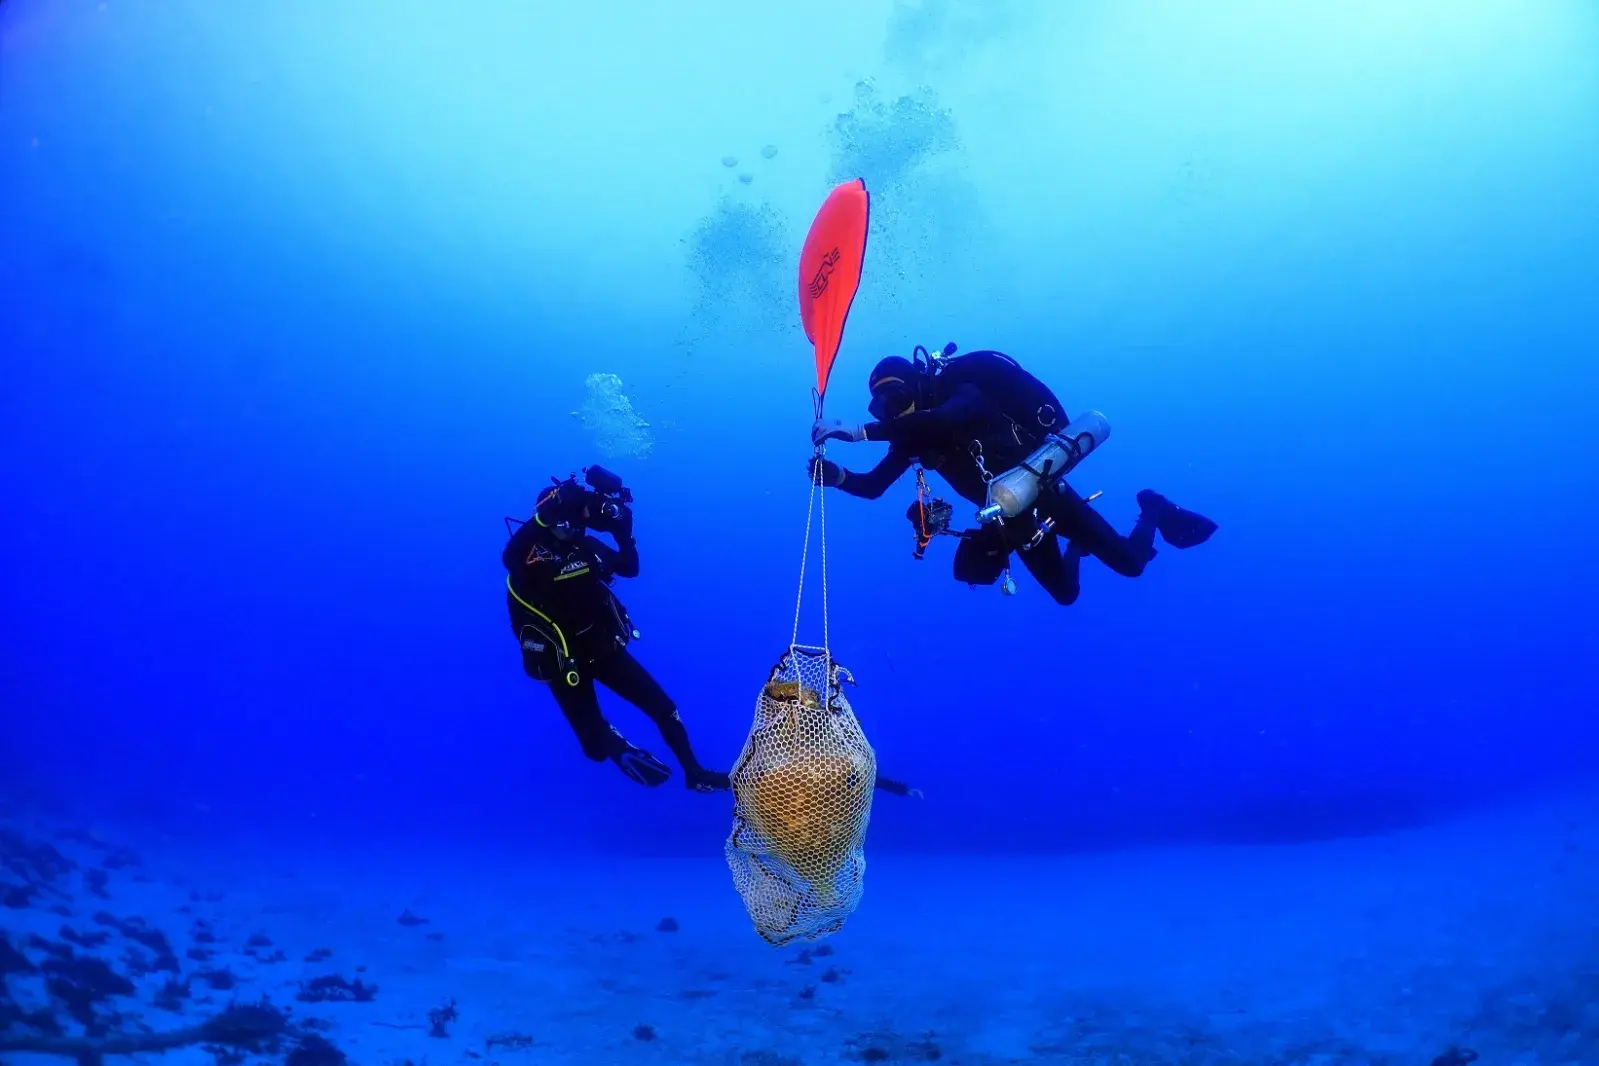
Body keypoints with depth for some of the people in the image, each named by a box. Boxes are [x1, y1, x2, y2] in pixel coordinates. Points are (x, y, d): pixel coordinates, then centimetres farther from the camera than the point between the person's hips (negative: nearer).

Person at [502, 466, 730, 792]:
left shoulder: (586, 544, 1)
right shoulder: (530, 553, -17)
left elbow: (630, 568, 9)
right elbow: (509, 556, -42)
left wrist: (623, 531, -8)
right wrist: (548, 513, -51)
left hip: (603, 648, 5)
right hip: (564, 661, -5)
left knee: (663, 707, 6)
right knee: (598, 746, -2)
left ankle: (695, 774, 22)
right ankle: (619, 748, 32)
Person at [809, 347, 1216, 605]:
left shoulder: (963, 392, -23)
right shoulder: (914, 437, -3)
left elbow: (945, 418, -47)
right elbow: (873, 486, -3)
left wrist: (860, 431, -50)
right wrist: (837, 476, -26)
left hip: (1044, 493, -6)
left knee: (1130, 562, -1)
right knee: (1066, 593, 16)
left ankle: (1153, 509, 29)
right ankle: (1075, 546, 45)